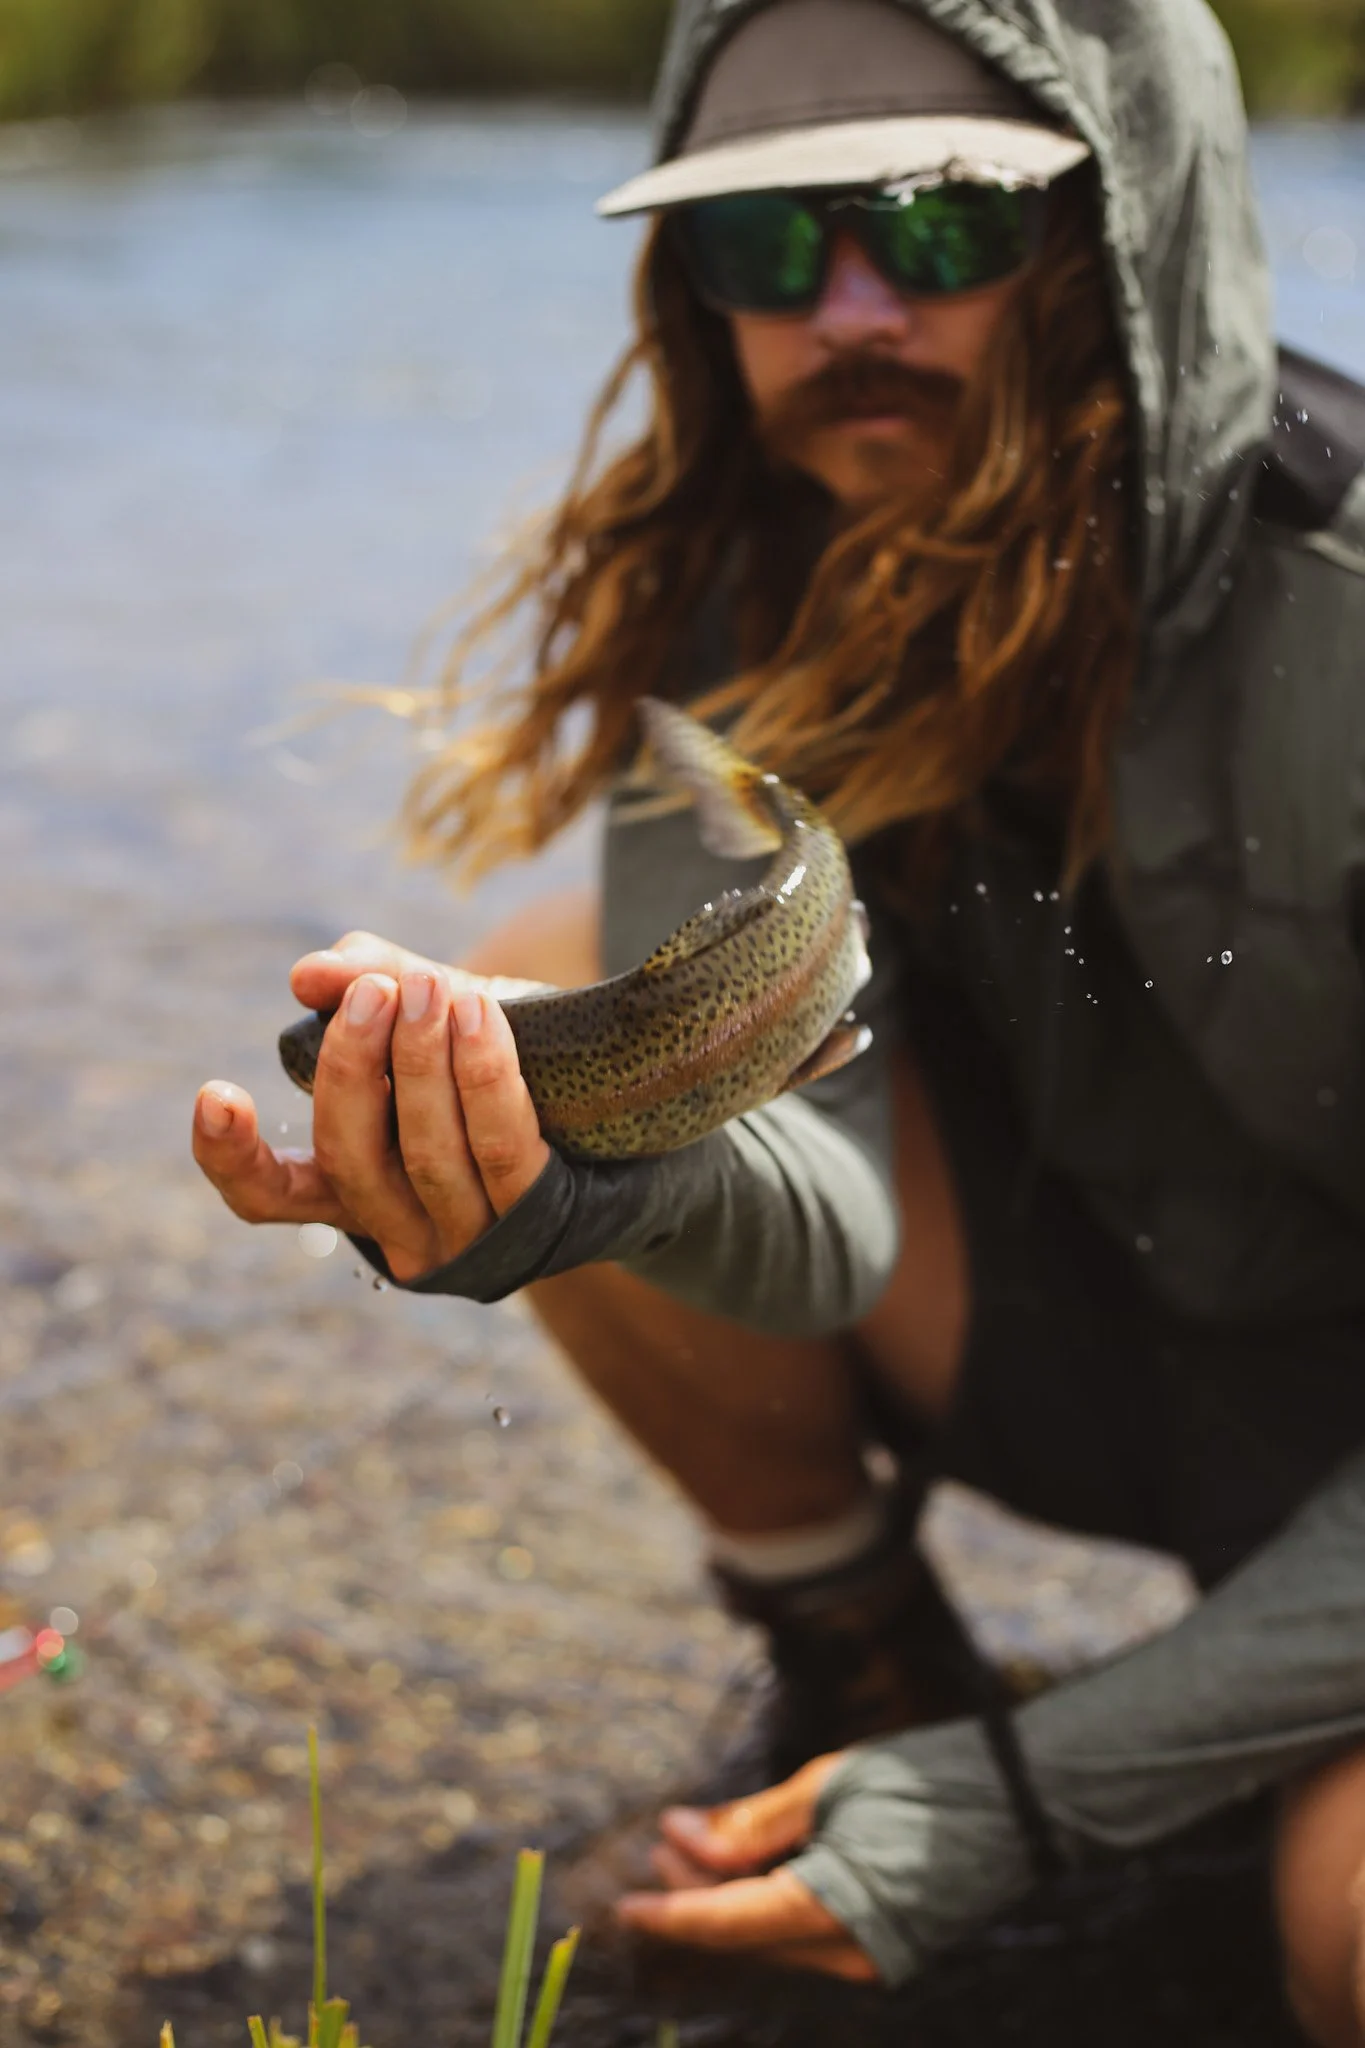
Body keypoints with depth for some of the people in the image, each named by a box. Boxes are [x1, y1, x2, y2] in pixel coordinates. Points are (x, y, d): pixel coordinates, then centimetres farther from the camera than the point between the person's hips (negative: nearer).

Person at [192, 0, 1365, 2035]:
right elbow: (829, 1227, -20)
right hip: (1096, 1318, 5)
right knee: (556, 992, -15)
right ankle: (857, 1678, 5)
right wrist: (625, 1149, -45)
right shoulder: (755, 602, -12)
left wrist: (1035, 1793, -24)